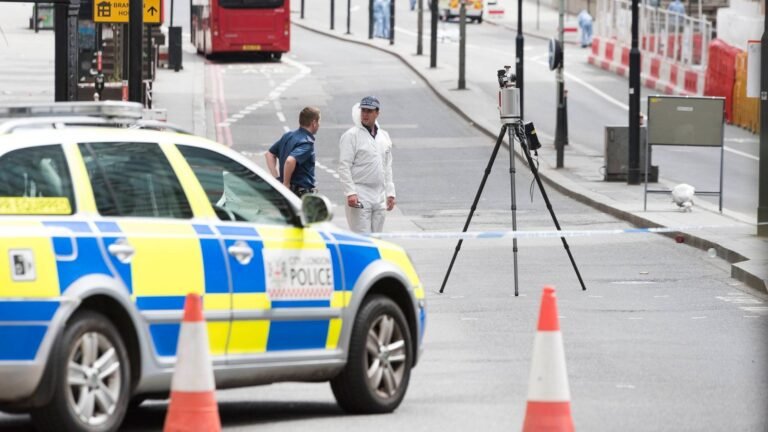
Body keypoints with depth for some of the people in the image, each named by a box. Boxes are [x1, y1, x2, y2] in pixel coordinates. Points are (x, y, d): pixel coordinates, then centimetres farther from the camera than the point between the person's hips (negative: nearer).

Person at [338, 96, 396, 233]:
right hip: (360, 195, -6)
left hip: (379, 196, 6)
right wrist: (350, 193, -19)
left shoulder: (384, 136, 14)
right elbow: (344, 167, -11)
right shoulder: (351, 136, -6)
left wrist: (390, 193, 15)